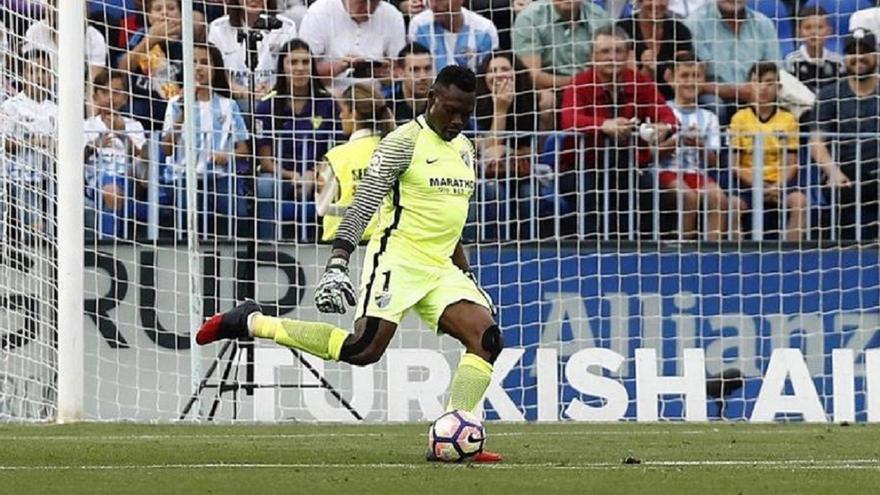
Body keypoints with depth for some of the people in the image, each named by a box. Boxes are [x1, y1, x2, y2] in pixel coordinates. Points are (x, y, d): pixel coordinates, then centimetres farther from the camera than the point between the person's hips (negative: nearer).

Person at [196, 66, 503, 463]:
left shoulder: (464, 149, 15)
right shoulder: (404, 141, -10)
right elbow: (362, 205, -16)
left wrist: (466, 274, 27)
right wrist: (336, 266, -25)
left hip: (440, 268, 7)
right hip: (397, 260, -7)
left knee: (487, 337, -12)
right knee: (364, 349, -20)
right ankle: (250, 323, -7)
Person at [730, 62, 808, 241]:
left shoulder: (788, 119, 5)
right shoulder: (740, 118, 3)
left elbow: (791, 164, 4)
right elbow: (735, 164, 1)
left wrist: (778, 186, -15)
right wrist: (757, 186, -14)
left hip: (779, 182, 1)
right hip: (749, 181, -1)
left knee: (800, 201, -28)